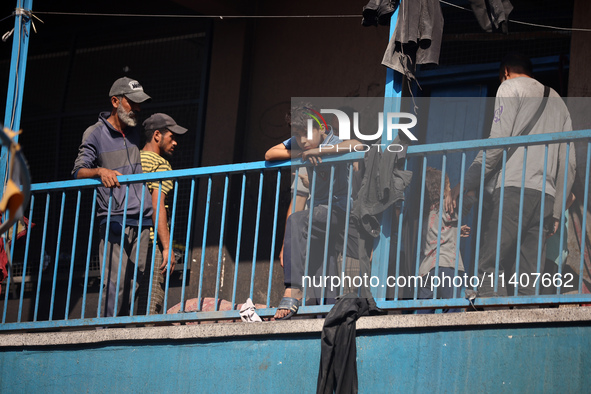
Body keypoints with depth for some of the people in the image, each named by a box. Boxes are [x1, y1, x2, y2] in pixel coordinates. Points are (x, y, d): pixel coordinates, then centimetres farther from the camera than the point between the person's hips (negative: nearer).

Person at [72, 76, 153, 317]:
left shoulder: (134, 133, 20)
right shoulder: (95, 134, 3)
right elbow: (78, 172, -3)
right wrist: (100, 172, -24)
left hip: (142, 220, 6)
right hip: (114, 220, -6)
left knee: (134, 283, 0)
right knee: (115, 283, -14)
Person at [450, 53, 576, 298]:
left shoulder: (511, 87, 10)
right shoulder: (557, 101, 30)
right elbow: (568, 164, 21)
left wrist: (464, 184, 0)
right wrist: (555, 212, 21)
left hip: (516, 187, -7)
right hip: (546, 195, 7)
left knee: (489, 268, -14)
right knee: (527, 283, 0)